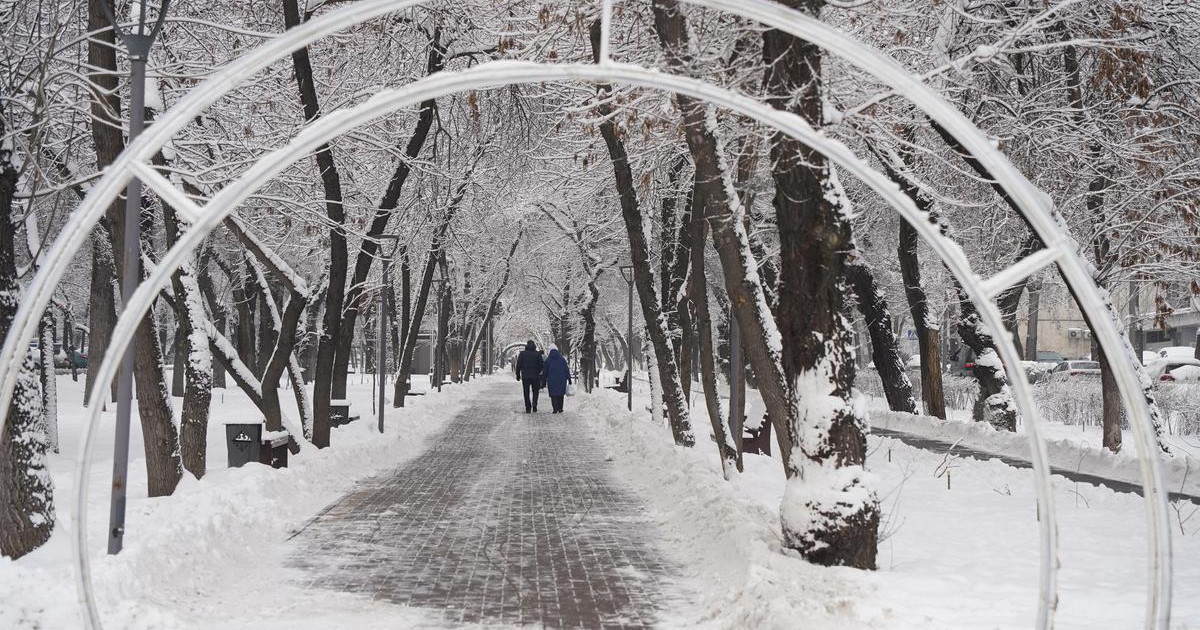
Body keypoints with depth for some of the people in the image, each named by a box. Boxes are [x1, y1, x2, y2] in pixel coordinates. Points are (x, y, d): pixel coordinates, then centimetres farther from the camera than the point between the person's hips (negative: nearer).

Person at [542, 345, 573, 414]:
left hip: (551, 380, -1)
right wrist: (569, 378, 6)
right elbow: (566, 369, 1)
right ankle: (560, 408, 10)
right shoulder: (562, 359, 3)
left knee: (553, 394, 2)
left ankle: (555, 409, -6)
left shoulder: (548, 360, 1)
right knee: (560, 394, 13)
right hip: (561, 379, 1)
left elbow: (545, 371, 3)